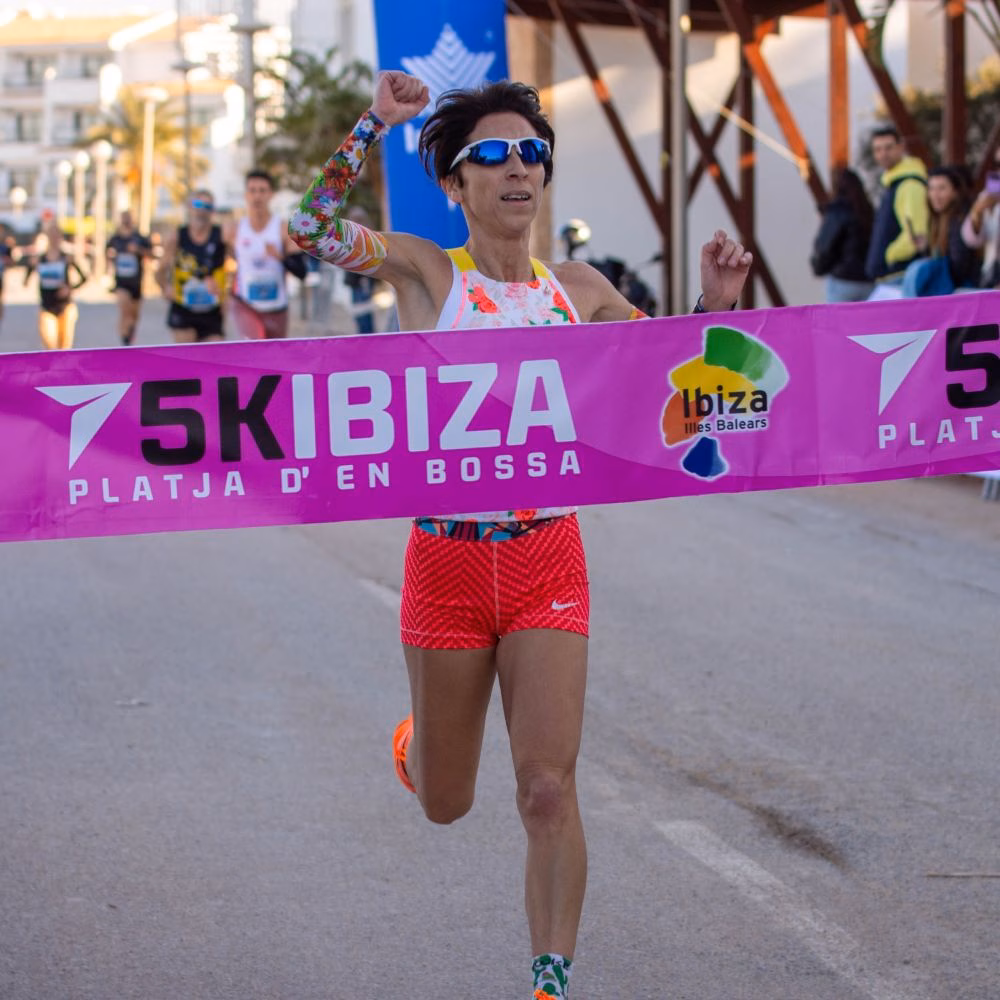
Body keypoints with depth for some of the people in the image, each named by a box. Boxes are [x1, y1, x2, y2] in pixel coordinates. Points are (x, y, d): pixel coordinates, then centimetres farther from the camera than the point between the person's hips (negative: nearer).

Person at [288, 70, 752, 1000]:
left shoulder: (576, 287, 6)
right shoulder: (426, 271, -3)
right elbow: (311, 227, -20)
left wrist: (713, 303, -1)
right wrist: (374, 122, -23)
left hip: (548, 563, 1)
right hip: (447, 558, -1)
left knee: (548, 793, -10)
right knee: (445, 804, 13)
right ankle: (417, 743, 50)